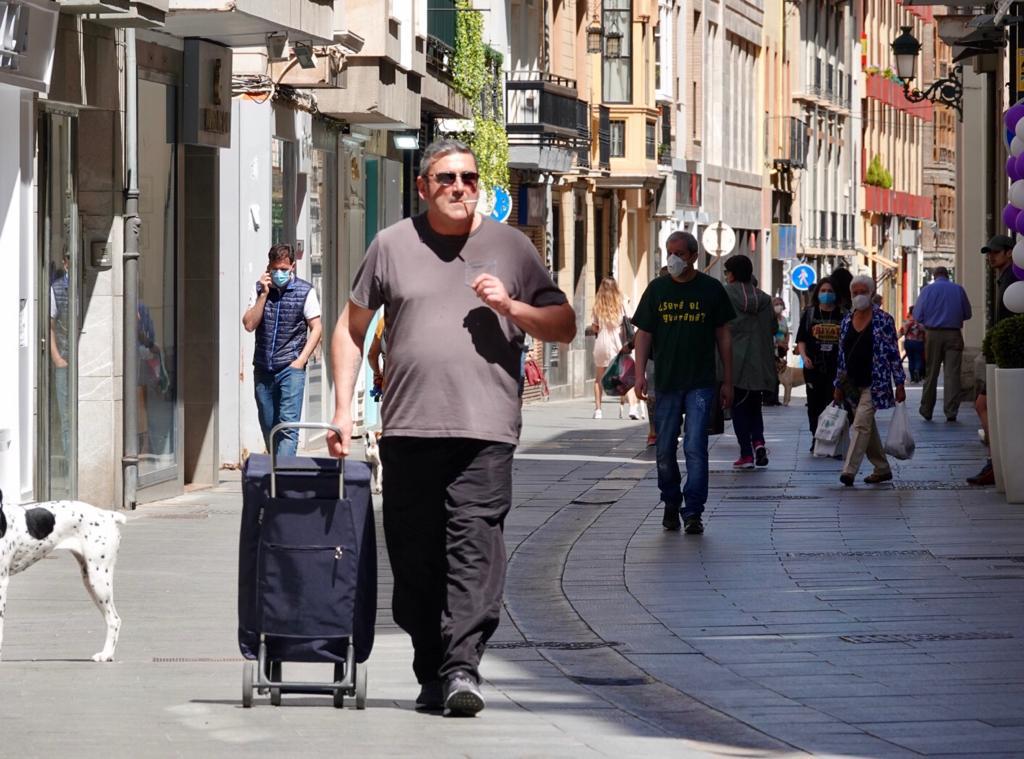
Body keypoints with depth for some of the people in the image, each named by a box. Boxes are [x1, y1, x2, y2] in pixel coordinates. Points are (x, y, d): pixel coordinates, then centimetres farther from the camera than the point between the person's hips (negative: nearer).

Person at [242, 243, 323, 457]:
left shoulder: (305, 291, 0)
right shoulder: (259, 289, 8)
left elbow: (316, 328, 0)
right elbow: (249, 325, -1)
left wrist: (300, 360, -9)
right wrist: (263, 294, -9)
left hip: (291, 367, -4)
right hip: (263, 367, 4)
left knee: (288, 426, -12)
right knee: (268, 426, 9)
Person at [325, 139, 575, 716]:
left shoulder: (510, 246, 11)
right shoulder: (392, 246, 11)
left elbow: (565, 326, 14)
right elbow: (352, 328, 18)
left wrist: (511, 307, -4)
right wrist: (343, 407, 10)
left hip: (485, 429, -1)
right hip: (408, 429, 2)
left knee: (474, 548, -14)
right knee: (415, 556, 2)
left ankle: (462, 667, -19)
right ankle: (431, 673, 12)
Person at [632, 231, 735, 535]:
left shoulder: (711, 289, 2)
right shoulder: (657, 289, 5)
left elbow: (723, 336, 7)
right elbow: (643, 333, 6)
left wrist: (727, 381, 5)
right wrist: (640, 373, -6)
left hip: (700, 384, -2)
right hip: (666, 383, 2)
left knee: (695, 447, -11)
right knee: (665, 449, 7)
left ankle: (693, 512, -8)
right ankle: (671, 503, 25)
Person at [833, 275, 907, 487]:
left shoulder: (883, 320, -6)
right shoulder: (847, 321, 9)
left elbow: (893, 353, -5)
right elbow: (842, 355, 14)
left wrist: (899, 384, -8)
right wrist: (839, 386, 13)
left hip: (874, 383, -6)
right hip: (853, 384, 6)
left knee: (861, 425, -15)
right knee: (867, 427, 12)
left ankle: (849, 471, -19)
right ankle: (882, 469, 23)